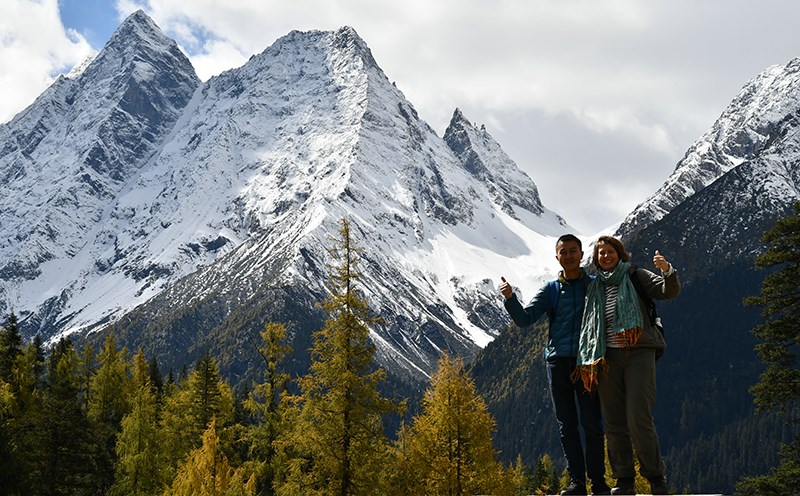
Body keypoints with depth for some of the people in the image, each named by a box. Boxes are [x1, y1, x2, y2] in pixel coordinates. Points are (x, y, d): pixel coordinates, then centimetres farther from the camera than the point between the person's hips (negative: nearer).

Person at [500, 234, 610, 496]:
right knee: (567, 425, 4)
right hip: (557, 361, 2)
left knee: (591, 423, -4)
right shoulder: (550, 289, 12)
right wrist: (510, 298, -13)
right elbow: (525, 318, 5)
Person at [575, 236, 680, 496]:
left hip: (638, 354, -4)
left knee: (639, 419, -13)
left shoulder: (636, 277, 7)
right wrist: (585, 362, 11)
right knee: (614, 423, 2)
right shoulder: (594, 288, 19)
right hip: (607, 358, 4)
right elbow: (588, 328, 20)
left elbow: (670, 291, -6)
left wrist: (667, 271, -27)